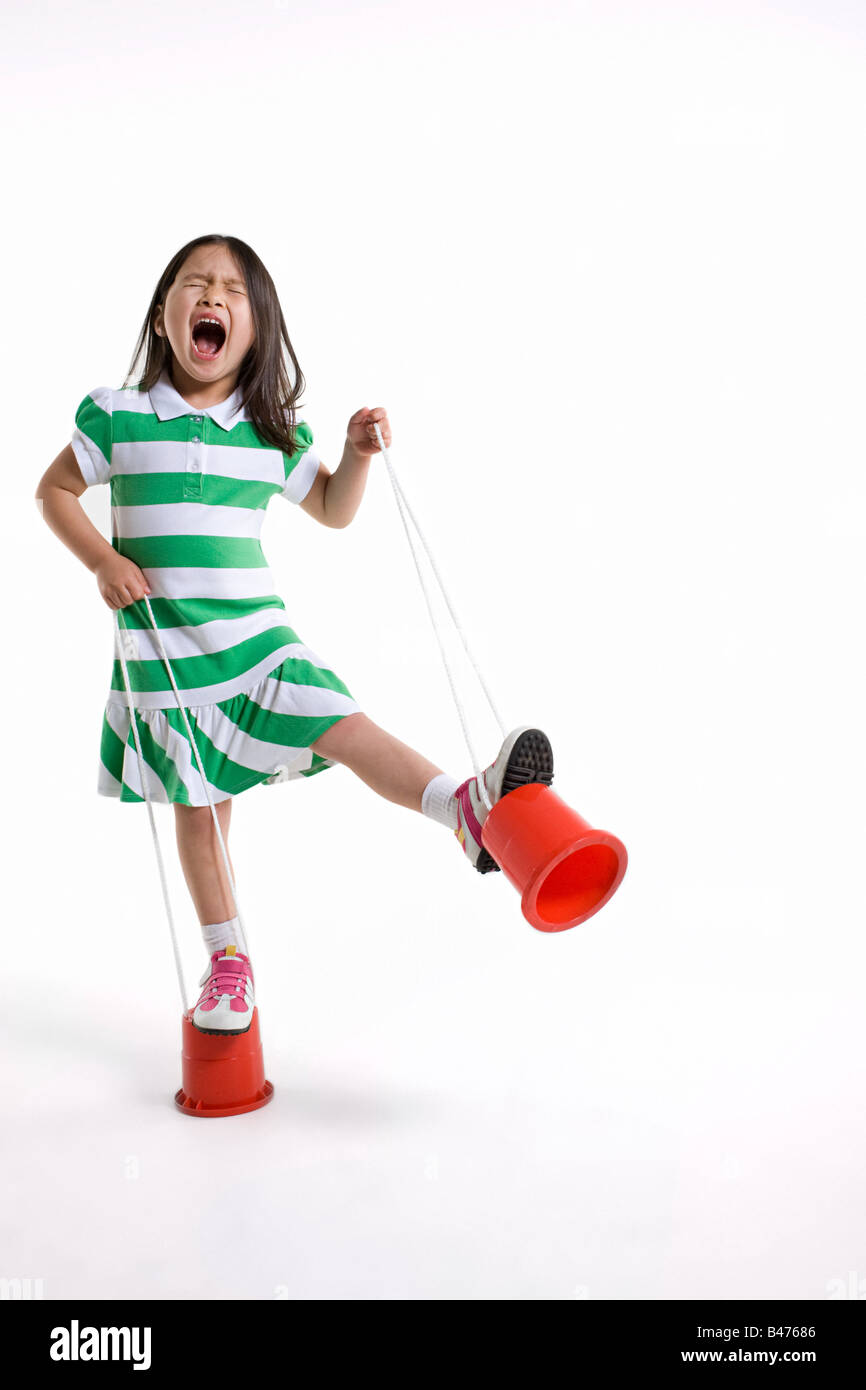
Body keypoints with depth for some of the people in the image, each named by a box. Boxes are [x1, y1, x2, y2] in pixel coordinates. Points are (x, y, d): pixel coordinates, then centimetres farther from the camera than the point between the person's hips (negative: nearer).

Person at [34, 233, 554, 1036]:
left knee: (346, 729, -19)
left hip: (257, 633, 1)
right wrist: (102, 561, -10)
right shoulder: (117, 417, -5)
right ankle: (227, 959, 22)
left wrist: (359, 454, -5)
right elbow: (53, 491, 6)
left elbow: (331, 511, 14)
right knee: (197, 805, 9)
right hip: (164, 649, -1)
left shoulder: (273, 434, 1)